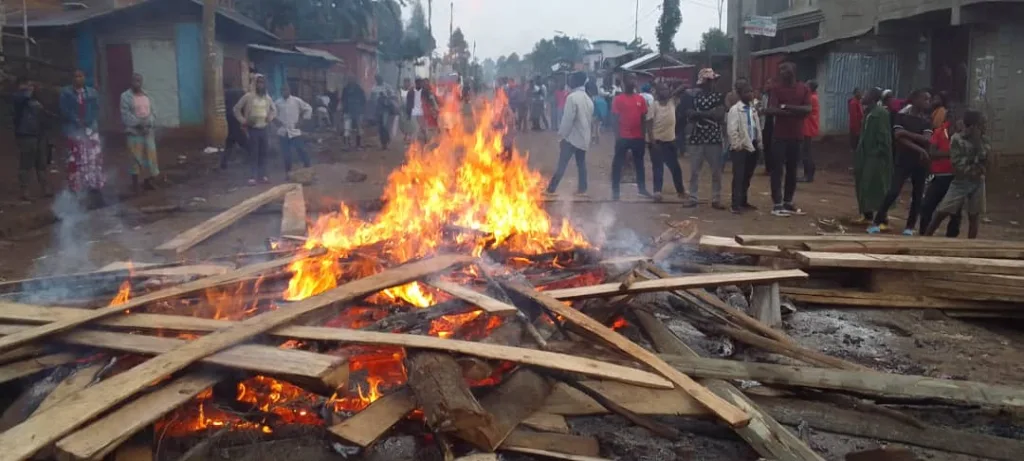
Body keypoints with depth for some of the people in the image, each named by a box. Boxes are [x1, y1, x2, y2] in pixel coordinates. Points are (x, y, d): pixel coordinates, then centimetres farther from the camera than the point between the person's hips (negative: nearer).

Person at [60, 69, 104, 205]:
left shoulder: (92, 93, 13)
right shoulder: (65, 92, 5)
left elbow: (96, 110, 4)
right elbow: (64, 111, -4)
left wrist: (87, 122, -11)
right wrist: (77, 122, -14)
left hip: (91, 130, 2)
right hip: (74, 131, -2)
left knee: (94, 160, -1)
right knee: (76, 162, -2)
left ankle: (95, 189, 3)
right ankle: (77, 192, 2)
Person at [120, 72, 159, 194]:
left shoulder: (147, 95, 13)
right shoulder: (126, 96, -4)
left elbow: (152, 112, 10)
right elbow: (125, 115, -11)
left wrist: (150, 122, -9)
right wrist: (138, 122, -20)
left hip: (148, 131, 5)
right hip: (134, 132, -5)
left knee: (150, 156, 6)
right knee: (136, 157, -5)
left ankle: (148, 180, 19)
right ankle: (135, 183, 1)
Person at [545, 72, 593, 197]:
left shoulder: (572, 97, -17)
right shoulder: (588, 98, 11)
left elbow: (568, 119, -19)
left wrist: (562, 135, -13)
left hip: (572, 137, -8)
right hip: (584, 138, 8)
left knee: (562, 164, -6)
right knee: (581, 163, 13)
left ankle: (551, 189, -5)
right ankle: (582, 189, 15)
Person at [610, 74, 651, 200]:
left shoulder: (641, 99, 6)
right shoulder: (618, 99, -4)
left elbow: (644, 118, 9)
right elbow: (615, 118, -5)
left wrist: (644, 134, 5)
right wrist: (617, 135, -10)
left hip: (638, 137, 4)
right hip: (623, 137, -4)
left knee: (639, 163, 14)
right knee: (618, 164, 0)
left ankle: (642, 188, 25)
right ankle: (615, 190, 7)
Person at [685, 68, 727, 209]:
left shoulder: (719, 97, 2)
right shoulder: (695, 96, 10)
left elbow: (720, 116, -10)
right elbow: (691, 115, 6)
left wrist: (700, 113, -11)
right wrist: (709, 114, -11)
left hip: (714, 138, -2)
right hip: (697, 137, 2)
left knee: (716, 171, 2)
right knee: (694, 171, 4)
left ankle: (716, 199, 10)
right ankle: (693, 198, 12)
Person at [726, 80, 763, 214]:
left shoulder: (753, 108, 12)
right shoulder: (735, 109, -11)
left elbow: (757, 127, 15)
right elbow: (731, 130, -16)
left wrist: (759, 143, 8)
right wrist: (736, 145, -17)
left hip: (752, 146, 7)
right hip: (741, 147, -7)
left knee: (747, 177, 13)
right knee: (738, 177, -5)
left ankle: (743, 201, 23)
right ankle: (736, 204, -1)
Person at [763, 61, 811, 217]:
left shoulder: (804, 89, 5)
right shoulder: (777, 89, -2)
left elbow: (808, 109, -8)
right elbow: (773, 110, -14)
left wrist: (787, 107, -19)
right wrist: (795, 112, -18)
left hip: (797, 136, 3)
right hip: (780, 136, -3)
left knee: (792, 170, 10)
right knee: (777, 170, -3)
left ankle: (788, 202, 19)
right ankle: (777, 204, -1)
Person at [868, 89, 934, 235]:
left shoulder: (926, 122, 9)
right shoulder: (901, 117, 0)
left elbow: (928, 140, -9)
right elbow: (899, 137, -14)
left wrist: (907, 133, -15)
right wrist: (919, 149, -18)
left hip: (920, 163, 4)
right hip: (903, 161, -4)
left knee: (917, 196, 4)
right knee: (893, 192, -13)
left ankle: (909, 227, 14)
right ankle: (877, 223, -6)